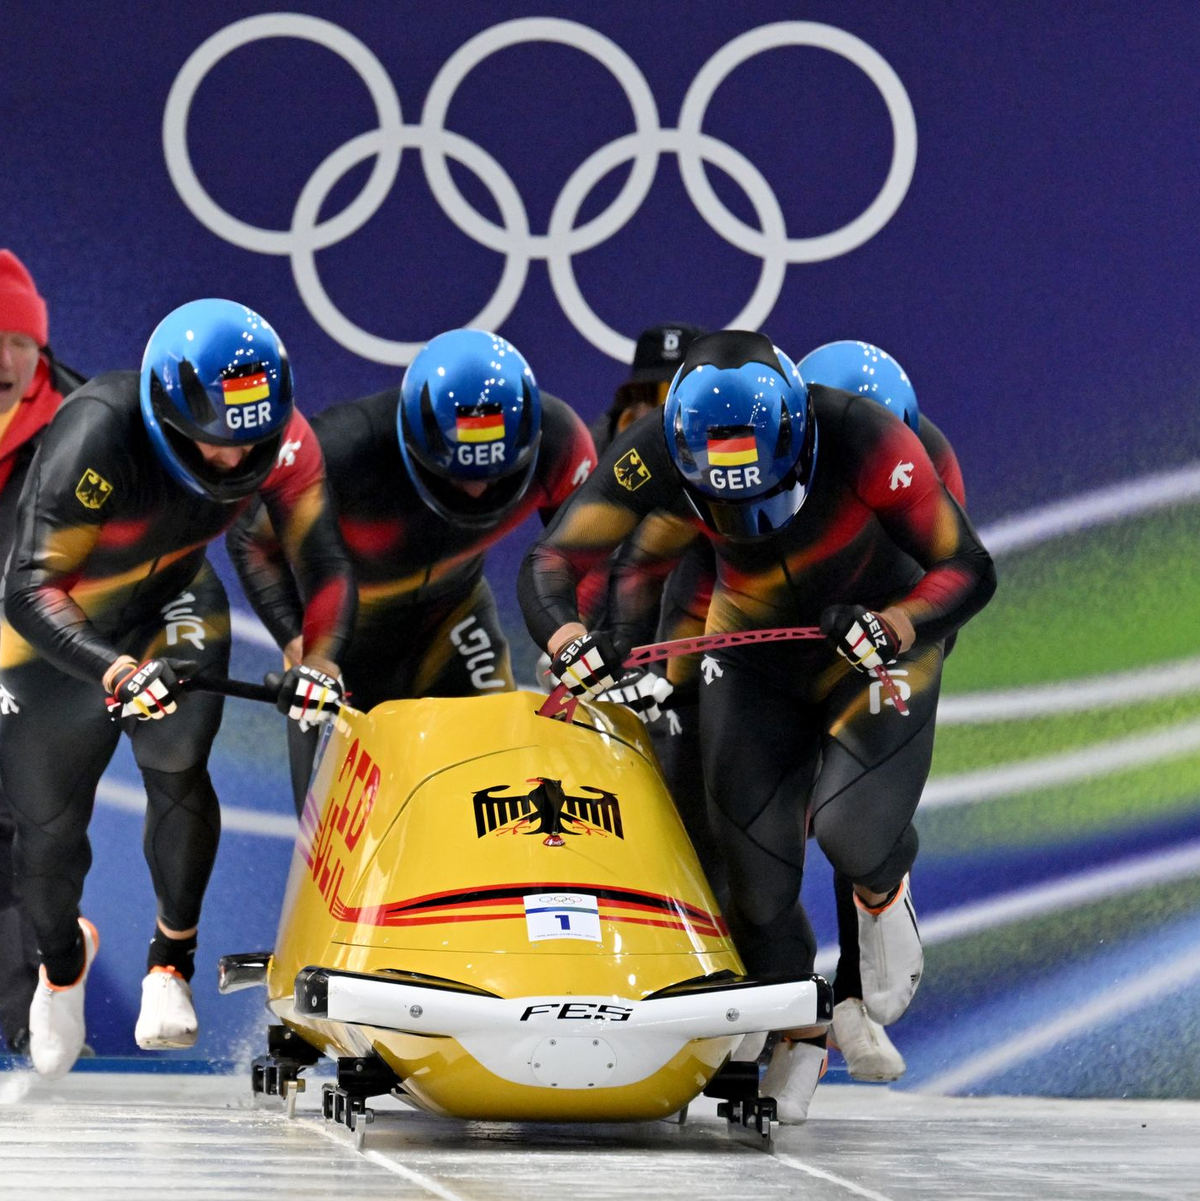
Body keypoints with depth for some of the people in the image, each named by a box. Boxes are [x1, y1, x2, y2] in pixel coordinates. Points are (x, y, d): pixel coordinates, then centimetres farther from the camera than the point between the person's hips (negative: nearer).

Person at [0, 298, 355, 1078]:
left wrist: (320, 661, -32)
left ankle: (173, 957, -4)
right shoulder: (98, 437, -38)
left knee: (178, 759, -25)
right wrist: (115, 671, -58)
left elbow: (326, 566, -13)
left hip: (171, 605, 2)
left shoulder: (282, 439, -23)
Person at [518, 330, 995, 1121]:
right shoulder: (655, 454, -26)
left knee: (849, 826, -25)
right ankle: (799, 1038, 23)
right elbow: (549, 563, -25)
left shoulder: (865, 441, -33)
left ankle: (883, 895, 13)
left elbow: (969, 571, -26)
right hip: (755, 655, 3)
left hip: (878, 642, -3)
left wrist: (898, 625, -45)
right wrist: (565, 635, -47)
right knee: (756, 862, -3)